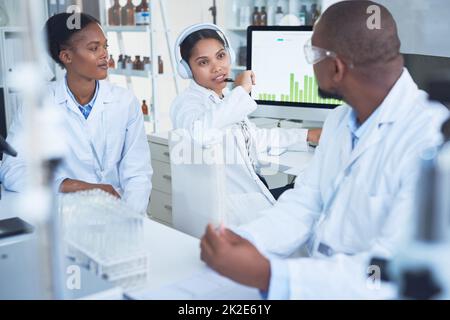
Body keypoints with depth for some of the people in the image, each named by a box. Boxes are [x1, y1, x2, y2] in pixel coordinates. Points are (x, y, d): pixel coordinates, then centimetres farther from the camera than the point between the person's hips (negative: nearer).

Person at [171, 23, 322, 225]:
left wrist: (307, 136, 30)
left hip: (254, 192, 9)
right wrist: (242, 90, -28)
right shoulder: (186, 102, -16)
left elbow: (254, 137, 27)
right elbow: (198, 133, -40)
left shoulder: (226, 99, 12)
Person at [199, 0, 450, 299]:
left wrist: (264, 274, -32)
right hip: (313, 276, 7)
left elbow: (391, 273, -27)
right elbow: (306, 202, 3)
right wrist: (244, 240, -16)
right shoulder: (340, 119, 5)